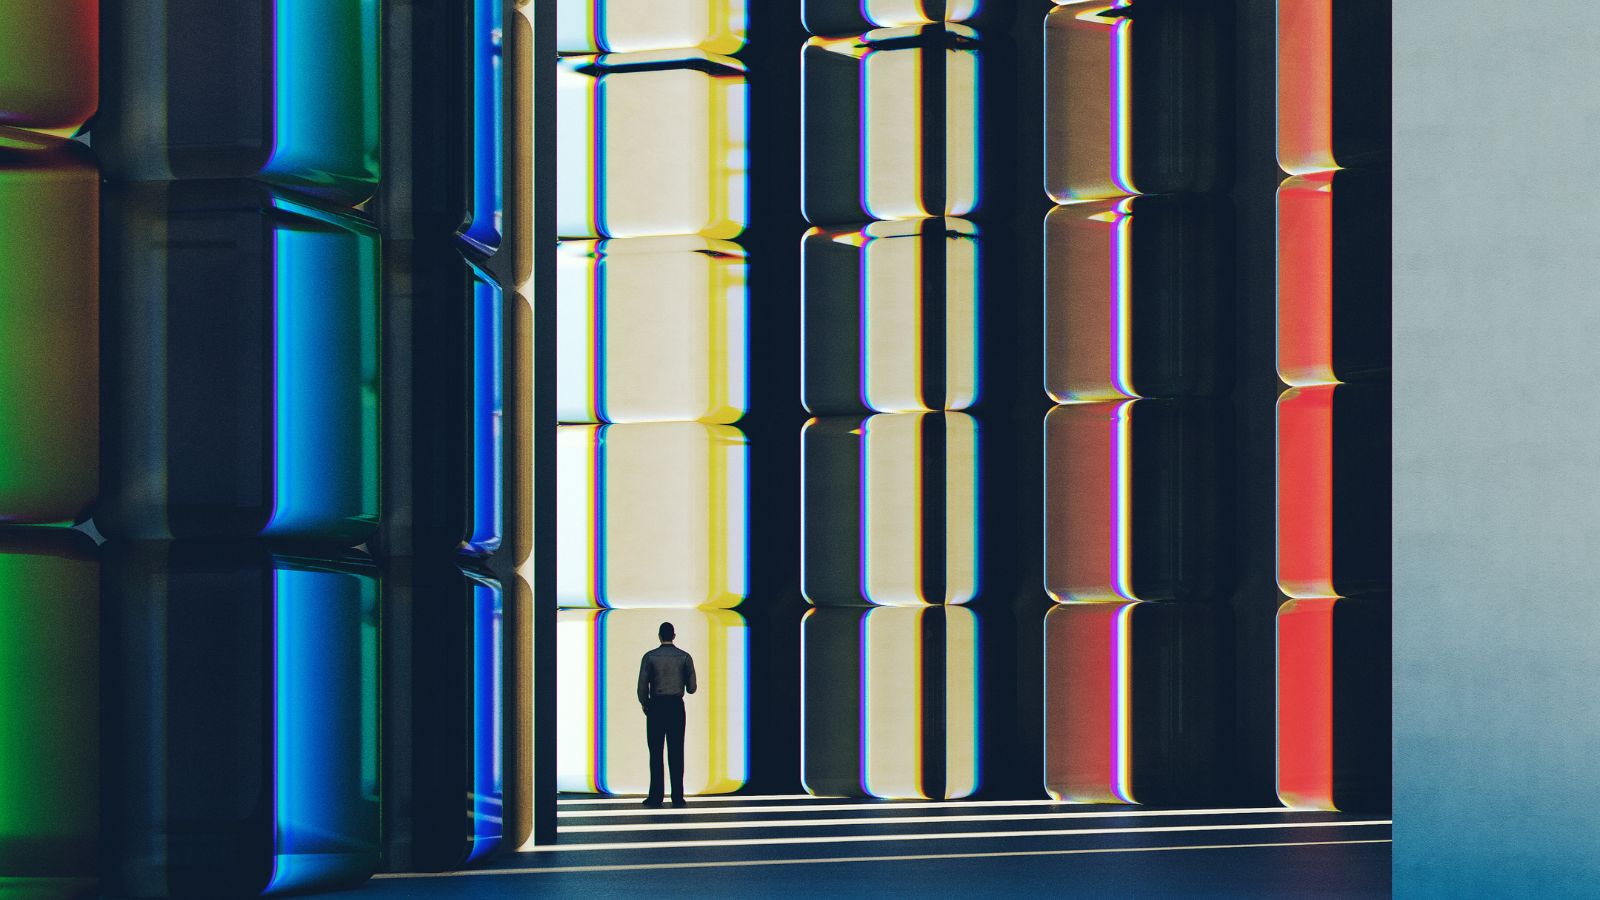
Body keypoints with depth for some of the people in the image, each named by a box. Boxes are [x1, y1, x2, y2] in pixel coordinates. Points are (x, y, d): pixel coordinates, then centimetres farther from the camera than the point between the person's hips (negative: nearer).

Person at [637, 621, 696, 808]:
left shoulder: (650, 657, -4)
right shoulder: (685, 657, 0)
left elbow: (642, 686, -6)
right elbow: (691, 688, 3)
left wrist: (644, 705, 12)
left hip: (656, 707, -1)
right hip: (677, 706, 1)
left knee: (656, 753, 1)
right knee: (676, 753, 2)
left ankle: (656, 797, -3)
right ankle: (677, 797, -1)